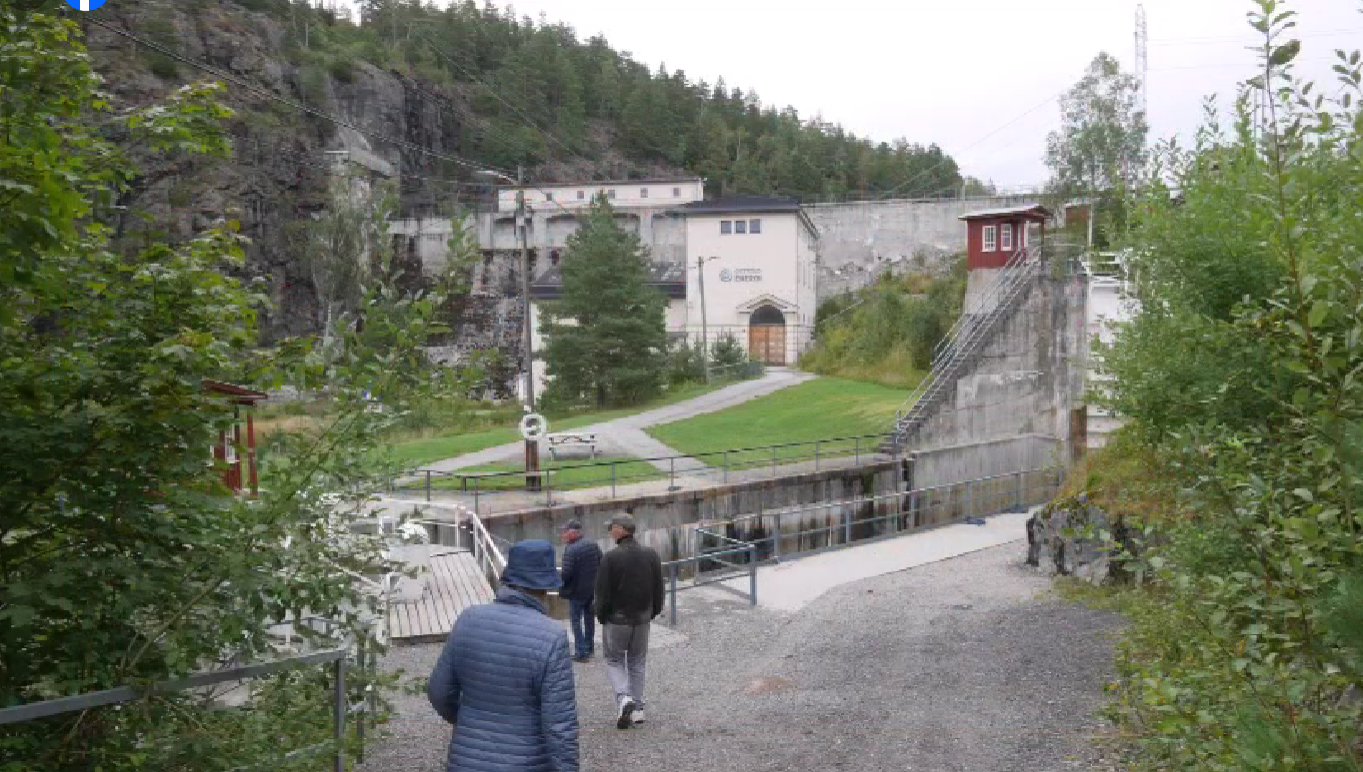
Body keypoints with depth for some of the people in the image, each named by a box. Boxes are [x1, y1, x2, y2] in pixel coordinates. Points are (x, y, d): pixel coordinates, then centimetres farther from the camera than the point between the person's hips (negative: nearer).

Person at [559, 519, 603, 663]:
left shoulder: (570, 550, -23)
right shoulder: (593, 545, 0)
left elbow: (566, 573, -24)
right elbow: (601, 564, 6)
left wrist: (562, 589, -7)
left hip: (576, 591, -7)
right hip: (592, 589, 7)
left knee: (576, 621, 4)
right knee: (589, 618, 21)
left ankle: (581, 652, 3)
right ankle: (590, 647, 33)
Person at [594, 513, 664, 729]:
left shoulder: (610, 558, -17)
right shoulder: (651, 555, 0)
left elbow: (602, 593, -13)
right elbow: (659, 589, 6)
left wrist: (601, 617, 2)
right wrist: (653, 612, 17)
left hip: (616, 619, -4)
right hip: (642, 618, 4)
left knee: (614, 660, 11)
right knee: (637, 662, 16)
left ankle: (624, 698, -8)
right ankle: (637, 707, 17)